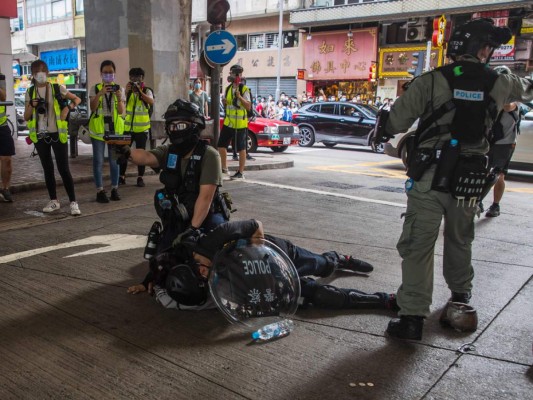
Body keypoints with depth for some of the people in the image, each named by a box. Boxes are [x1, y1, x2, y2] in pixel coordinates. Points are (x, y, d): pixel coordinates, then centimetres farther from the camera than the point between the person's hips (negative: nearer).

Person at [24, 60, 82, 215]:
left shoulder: (57, 88, -3)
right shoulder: (30, 92, 6)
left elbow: (77, 99, 7)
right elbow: (26, 117, 7)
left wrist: (68, 107, -11)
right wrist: (32, 106, -11)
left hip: (57, 134, -4)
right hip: (40, 136, 4)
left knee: (63, 169, -6)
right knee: (47, 169, 9)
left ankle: (73, 202, -3)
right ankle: (54, 201, 19)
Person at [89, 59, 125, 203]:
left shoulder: (119, 89, 5)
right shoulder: (95, 88, 3)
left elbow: (121, 111, -4)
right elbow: (92, 107, -11)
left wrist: (119, 97, -21)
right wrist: (100, 93, -25)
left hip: (115, 128, 1)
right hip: (98, 128, -1)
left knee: (114, 160, 5)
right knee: (98, 160, -1)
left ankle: (114, 189, 14)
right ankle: (100, 191, 3)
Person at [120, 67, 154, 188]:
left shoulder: (147, 91, 1)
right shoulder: (127, 91, 7)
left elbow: (151, 102, -18)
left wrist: (140, 91, -22)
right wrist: (126, 92, -16)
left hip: (142, 128, -1)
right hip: (127, 127, 2)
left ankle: (140, 177, 13)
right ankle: (121, 176, 12)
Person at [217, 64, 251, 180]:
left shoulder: (244, 89, -8)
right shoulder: (228, 88, 13)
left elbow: (248, 106, -15)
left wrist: (239, 97, -25)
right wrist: (224, 102, 1)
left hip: (240, 123, -7)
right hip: (228, 122, 7)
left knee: (241, 149, 0)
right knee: (221, 145, 9)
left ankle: (240, 172, 7)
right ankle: (224, 168, 24)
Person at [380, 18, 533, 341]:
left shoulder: (431, 81, -9)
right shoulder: (498, 84, 3)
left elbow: (396, 122, -10)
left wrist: (380, 130, 12)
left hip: (429, 179, -4)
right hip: (469, 181, 4)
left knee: (418, 246, -1)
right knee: (460, 241, 24)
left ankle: (413, 317, -4)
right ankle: (461, 294, 44)